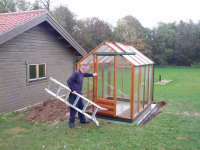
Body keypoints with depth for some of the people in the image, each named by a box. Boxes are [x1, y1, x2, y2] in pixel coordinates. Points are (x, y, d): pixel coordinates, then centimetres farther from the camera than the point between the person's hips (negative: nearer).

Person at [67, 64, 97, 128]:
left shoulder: (82, 73, 8)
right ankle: (71, 122, 15)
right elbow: (69, 81, -27)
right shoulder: (76, 73, -22)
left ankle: (82, 120, 32)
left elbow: (86, 74, 34)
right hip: (74, 94, -10)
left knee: (81, 107, 18)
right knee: (73, 108, 0)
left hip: (79, 94, 10)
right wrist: (73, 90, -24)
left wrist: (92, 75, 40)